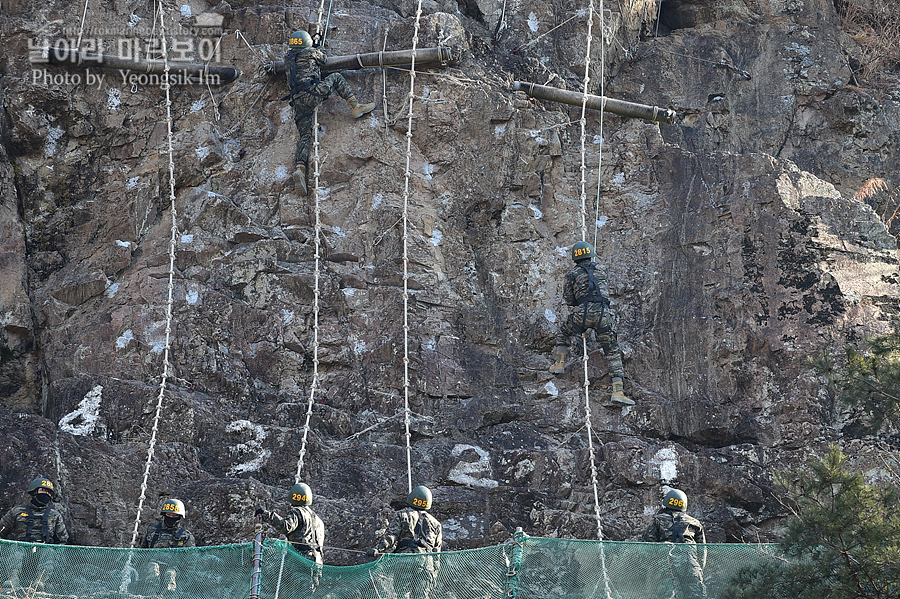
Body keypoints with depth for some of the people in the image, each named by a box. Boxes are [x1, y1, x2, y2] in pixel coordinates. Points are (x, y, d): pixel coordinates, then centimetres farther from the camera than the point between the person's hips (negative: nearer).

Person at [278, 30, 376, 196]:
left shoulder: (288, 58, 18)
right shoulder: (311, 52, 6)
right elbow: (323, 58, 28)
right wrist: (320, 49, 49)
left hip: (298, 101, 4)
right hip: (312, 93, -4)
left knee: (305, 136, 2)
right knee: (336, 78, 16)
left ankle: (300, 168, -19)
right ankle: (355, 107, 10)